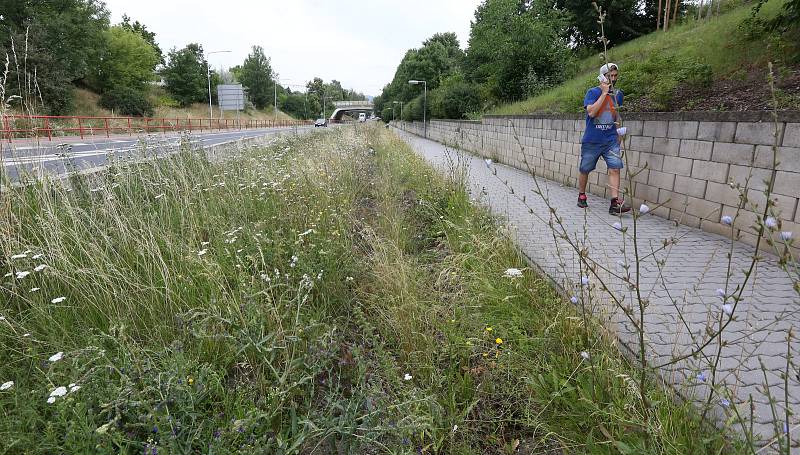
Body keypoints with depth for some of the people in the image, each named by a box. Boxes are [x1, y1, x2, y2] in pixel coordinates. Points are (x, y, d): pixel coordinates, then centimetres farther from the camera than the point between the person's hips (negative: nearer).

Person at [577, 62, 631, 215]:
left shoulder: (618, 94, 10)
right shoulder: (593, 92, -5)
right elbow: (591, 112, -21)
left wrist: (618, 132, 15)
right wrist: (604, 93, -18)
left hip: (611, 140, 3)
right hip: (591, 141, -3)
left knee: (615, 168, -11)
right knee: (585, 170, 8)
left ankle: (615, 203, -14)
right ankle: (581, 196, 29)